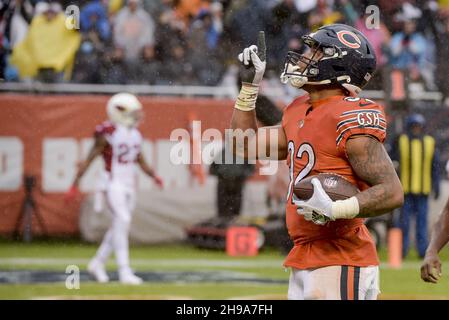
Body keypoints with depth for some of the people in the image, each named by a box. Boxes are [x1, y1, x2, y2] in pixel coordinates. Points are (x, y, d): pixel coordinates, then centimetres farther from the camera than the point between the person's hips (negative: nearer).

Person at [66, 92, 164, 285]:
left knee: (119, 226, 11)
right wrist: (75, 185, -14)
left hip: (129, 185, 8)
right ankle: (124, 271, -17)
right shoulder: (107, 134, -12)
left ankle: (97, 263, 25)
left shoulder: (135, 135, 10)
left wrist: (154, 176, 0)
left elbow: (141, 162, 18)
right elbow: (89, 160, -11)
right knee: (122, 221, -16)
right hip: (113, 183, -8)